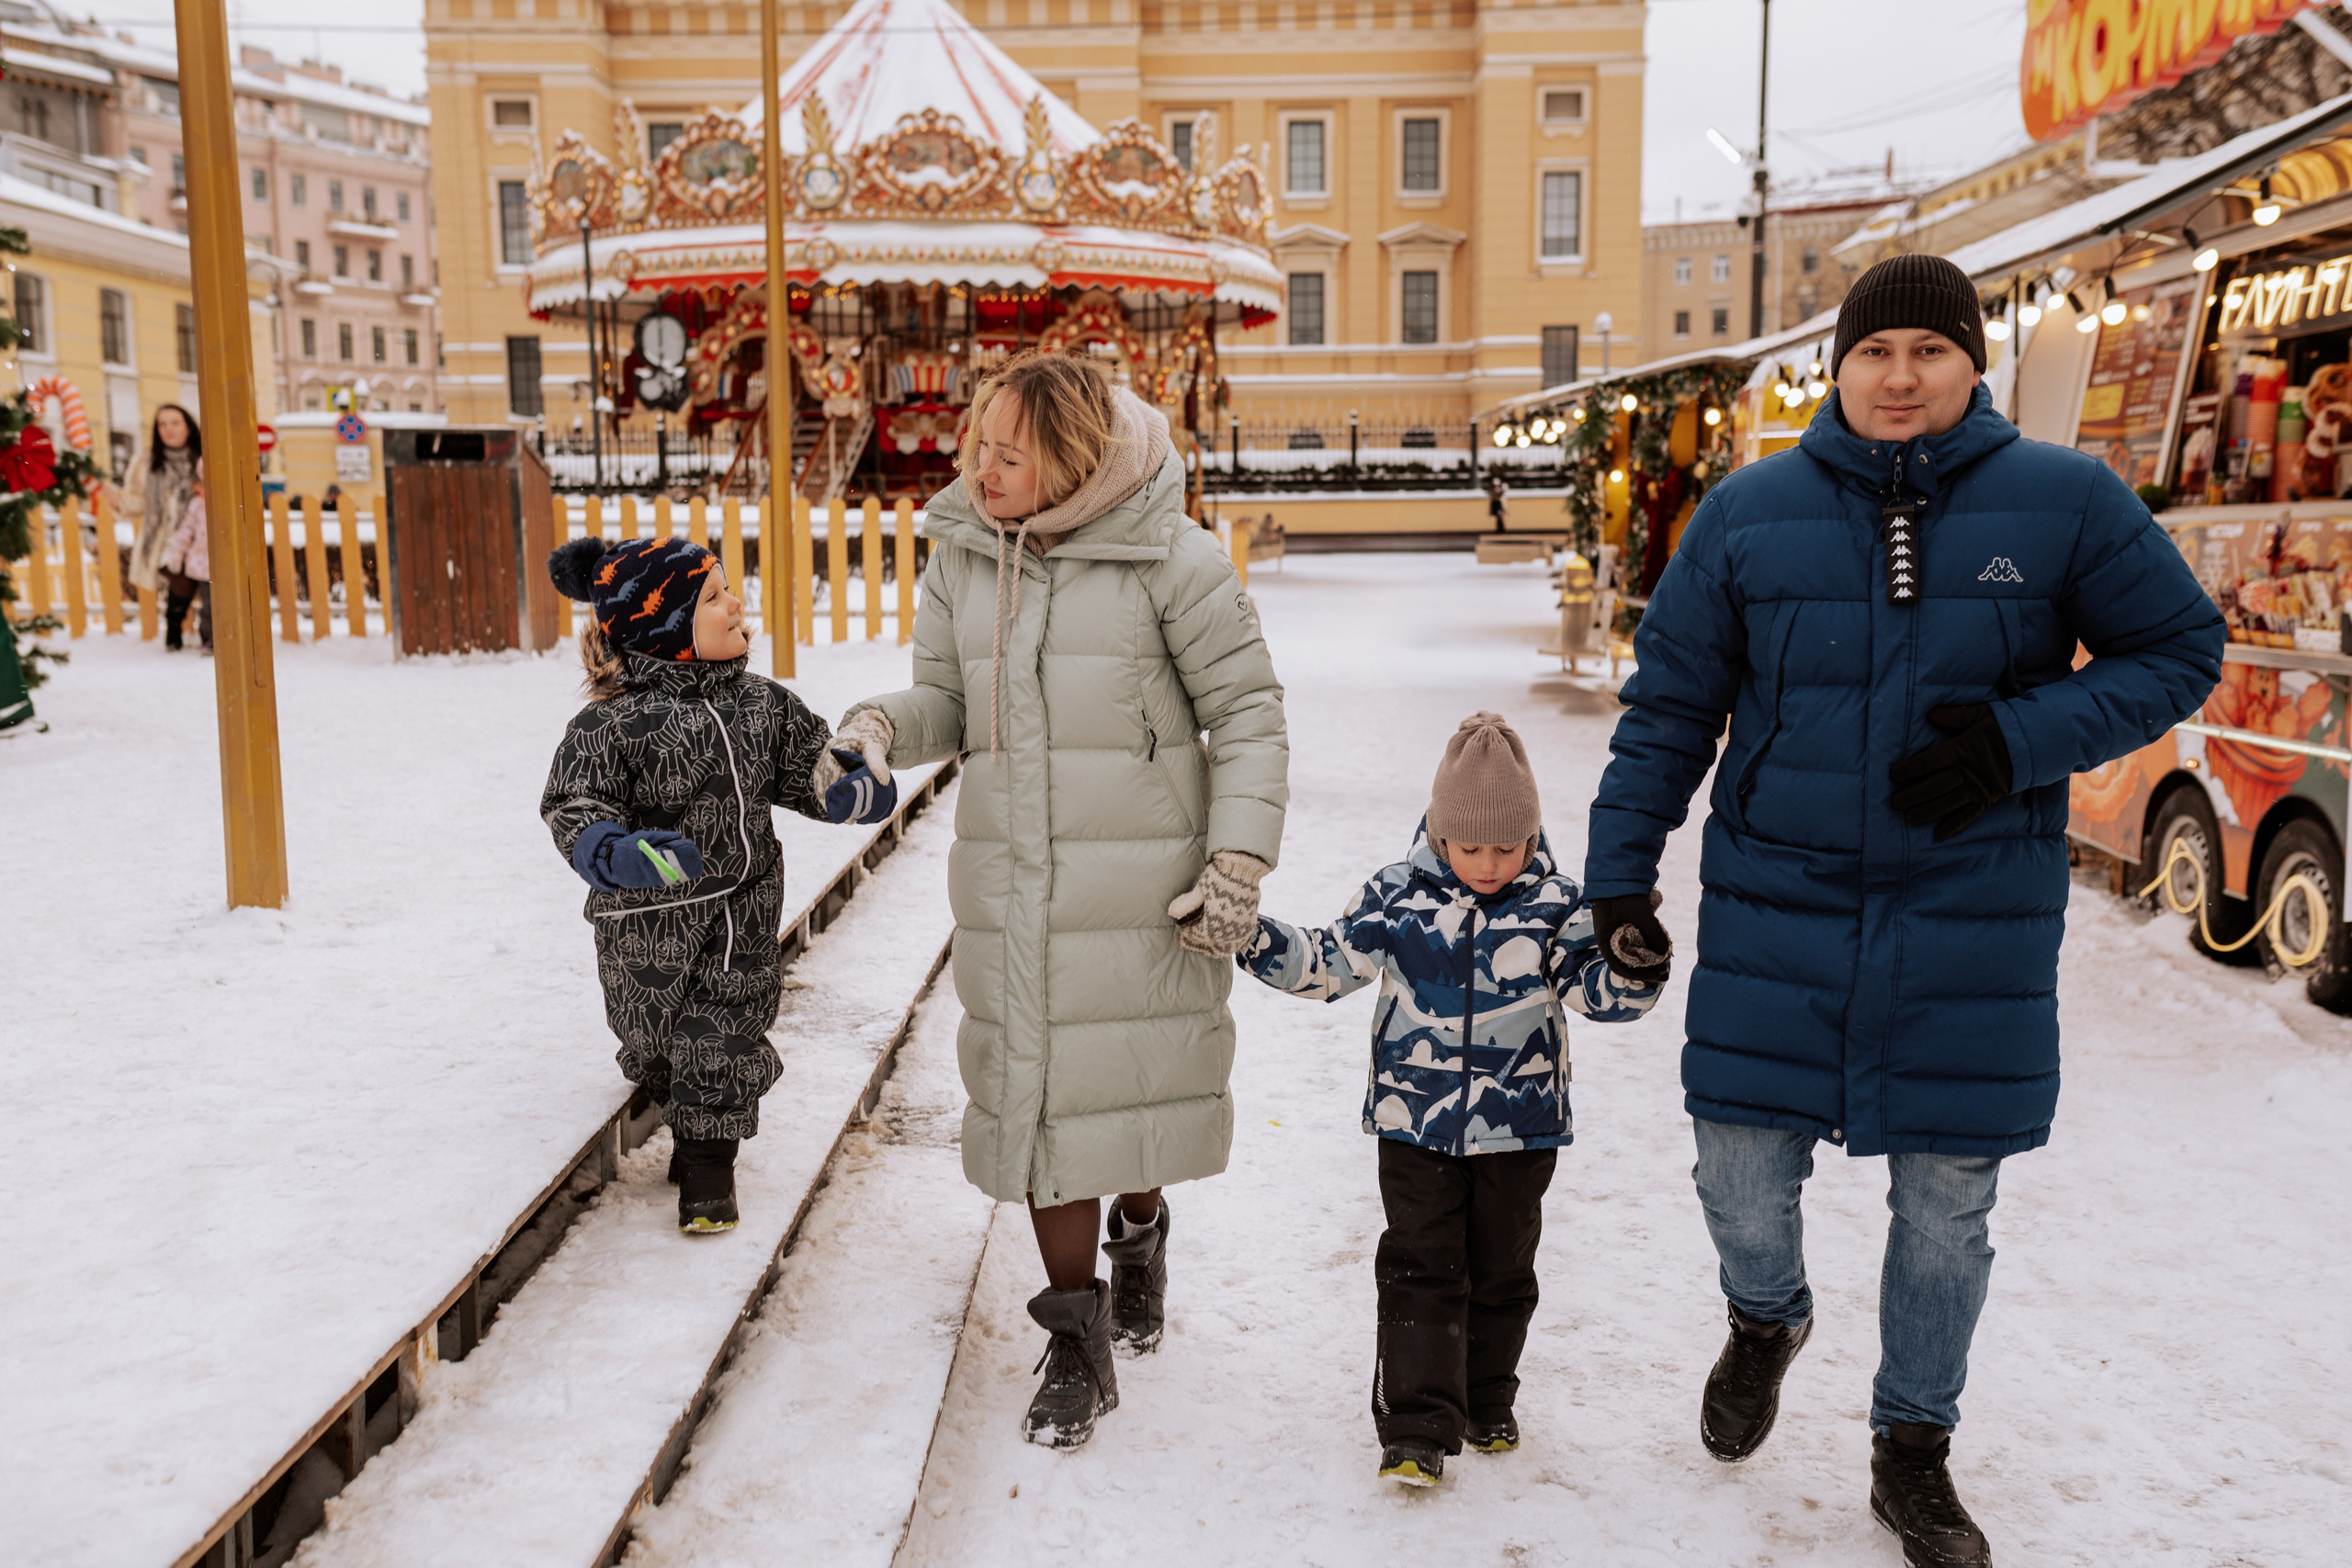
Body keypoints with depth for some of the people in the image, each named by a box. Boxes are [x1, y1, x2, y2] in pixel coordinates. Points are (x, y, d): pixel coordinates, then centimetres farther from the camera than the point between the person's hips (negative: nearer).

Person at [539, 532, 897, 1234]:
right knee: (656, 1039, 15)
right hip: (650, 922, -3)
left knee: (723, 1039, 4)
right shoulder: (614, 722, -18)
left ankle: (708, 1163, 20)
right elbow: (573, 808, -15)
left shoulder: (758, 701, -1)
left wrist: (853, 787, -8)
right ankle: (688, 1134, 45)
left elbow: (801, 762, 11)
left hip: (742, 912, 3)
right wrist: (617, 852, -34)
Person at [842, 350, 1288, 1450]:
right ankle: (1077, 1346, 18)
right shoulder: (961, 556, 4)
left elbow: (1246, 714, -4)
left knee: (1141, 1075, 7)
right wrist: (882, 723, -10)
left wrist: (1238, 862, -10)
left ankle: (1139, 1227, 43)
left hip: (1145, 890, -3)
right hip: (1011, 887, 3)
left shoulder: (1169, 557, -9)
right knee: (1037, 1099, 4)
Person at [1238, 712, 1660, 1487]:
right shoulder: (1398, 896, -4)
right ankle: (1417, 1427, 4)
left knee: (1501, 1271, 15)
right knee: (1419, 1270, -1)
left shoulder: (1555, 907, -5)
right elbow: (1329, 963, 1)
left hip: (1518, 1129, 1)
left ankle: (1486, 1405, 34)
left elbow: (1599, 992, -10)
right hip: (1416, 1123, -1)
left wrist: (1634, 967, -32)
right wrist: (1255, 937, -11)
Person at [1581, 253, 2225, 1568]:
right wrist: (1620, 874, 0)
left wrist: (2022, 743, -13)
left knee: (1946, 1206, 9)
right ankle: (1768, 1319, 39)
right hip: (1775, 906, 1)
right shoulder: (1750, 511, -1)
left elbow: (2182, 652, 3)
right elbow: (1668, 706, 3)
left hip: (1973, 924, 0)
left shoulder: (2066, 501, -4)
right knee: (1741, 1174, 3)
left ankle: (1914, 1453, 33)